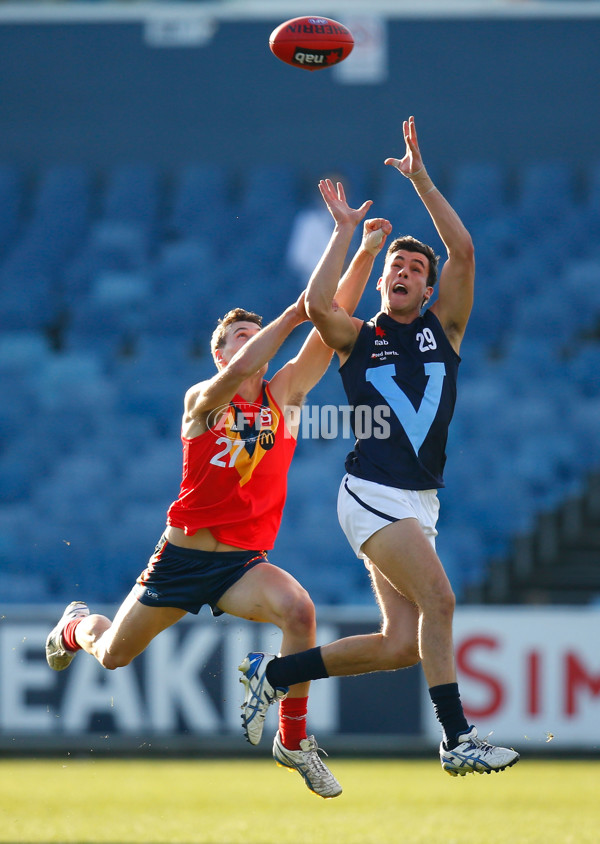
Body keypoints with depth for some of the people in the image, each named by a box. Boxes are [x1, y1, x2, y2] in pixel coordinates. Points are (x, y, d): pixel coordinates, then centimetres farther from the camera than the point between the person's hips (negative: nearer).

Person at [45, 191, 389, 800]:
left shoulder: (285, 393, 0)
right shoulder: (201, 401, -10)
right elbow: (238, 373, -35)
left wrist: (361, 248, -18)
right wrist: (292, 314, -33)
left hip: (242, 563, 2)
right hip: (181, 556, -2)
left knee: (298, 610, -31)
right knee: (113, 654, 13)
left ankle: (293, 741, -16)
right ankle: (77, 625, 53)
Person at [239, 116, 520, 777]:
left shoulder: (444, 327, 14)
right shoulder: (358, 338, 6)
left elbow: (463, 253, 1)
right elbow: (317, 305, -16)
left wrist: (421, 180, -3)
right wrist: (344, 231, -6)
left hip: (421, 502, 5)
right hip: (372, 494, -5)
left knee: (401, 644, 0)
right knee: (438, 599, -22)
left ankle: (274, 672, 14)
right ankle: (456, 740, -20)